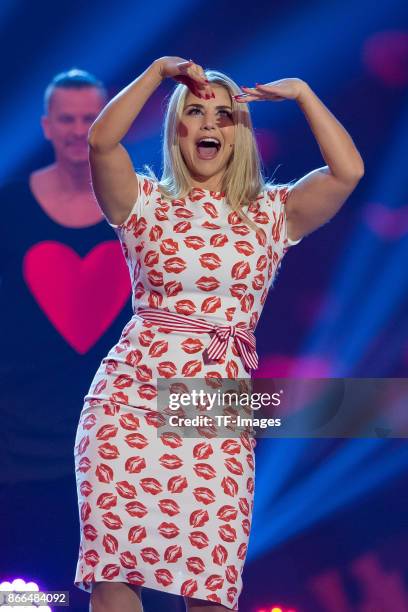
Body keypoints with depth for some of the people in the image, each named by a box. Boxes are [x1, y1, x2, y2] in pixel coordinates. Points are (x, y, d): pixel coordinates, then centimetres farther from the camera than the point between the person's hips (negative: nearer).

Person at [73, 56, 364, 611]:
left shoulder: (272, 213, 14)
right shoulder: (146, 203, 11)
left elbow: (347, 171, -1)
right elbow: (101, 140, -7)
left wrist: (301, 93, 4)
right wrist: (159, 71, -3)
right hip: (131, 394, 0)